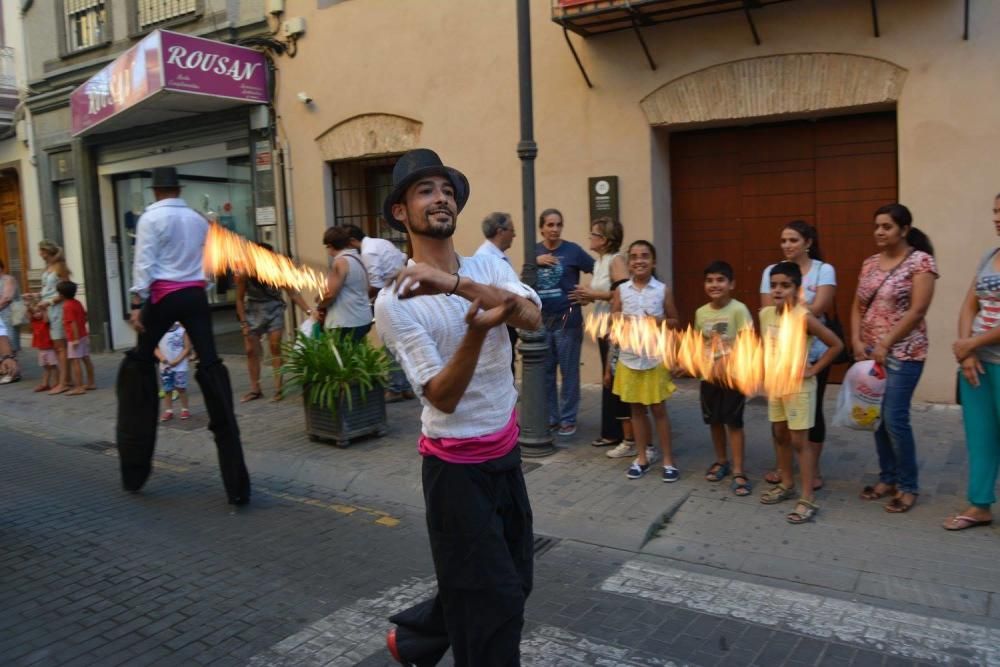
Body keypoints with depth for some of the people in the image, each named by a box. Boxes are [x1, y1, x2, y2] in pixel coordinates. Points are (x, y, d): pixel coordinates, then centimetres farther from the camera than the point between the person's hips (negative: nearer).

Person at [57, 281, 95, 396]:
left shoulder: (67, 306, -16)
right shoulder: (77, 303, 9)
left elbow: (73, 323, -21)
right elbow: (85, 317, 16)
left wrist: (76, 339, -21)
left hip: (74, 338, -9)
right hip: (83, 335, 9)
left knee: (75, 361, -7)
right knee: (86, 359, 13)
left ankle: (79, 387, -8)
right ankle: (91, 383, 21)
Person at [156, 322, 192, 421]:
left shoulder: (181, 330, -8)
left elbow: (187, 348, -8)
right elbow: (155, 347, 2)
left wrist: (177, 360, -15)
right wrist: (161, 357, -16)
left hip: (180, 366, -3)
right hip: (165, 366, 3)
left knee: (181, 387, -1)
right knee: (167, 389, 9)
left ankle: (185, 409, 13)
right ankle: (168, 410, 20)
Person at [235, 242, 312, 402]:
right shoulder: (243, 274, -21)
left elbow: (293, 294, -21)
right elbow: (240, 299, -9)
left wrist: (309, 310, -34)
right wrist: (244, 323, -10)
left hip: (273, 308, -1)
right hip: (253, 310, 1)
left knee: (275, 347, -8)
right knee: (251, 350, 4)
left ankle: (278, 388, -2)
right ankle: (255, 389, 14)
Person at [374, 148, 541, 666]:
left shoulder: (489, 268, 0)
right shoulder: (396, 302, -15)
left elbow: (532, 318, -21)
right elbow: (442, 397, -23)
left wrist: (458, 284, -33)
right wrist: (477, 329, -39)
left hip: (506, 450, 7)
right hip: (456, 463, -6)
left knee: (512, 581, 21)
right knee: (494, 597, 2)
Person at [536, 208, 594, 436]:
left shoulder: (572, 250, -3)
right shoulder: (534, 252, 8)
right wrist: (536, 261, -12)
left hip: (568, 321, -4)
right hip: (541, 321, 4)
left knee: (569, 372, 3)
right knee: (545, 372, 11)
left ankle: (568, 419, 13)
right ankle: (549, 417, 23)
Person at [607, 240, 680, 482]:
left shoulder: (663, 290, -3)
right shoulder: (621, 291, 0)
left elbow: (675, 322, 5)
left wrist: (659, 321, -15)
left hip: (655, 359, -2)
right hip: (628, 359, 2)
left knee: (658, 409, 5)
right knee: (636, 409, 11)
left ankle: (668, 460, 16)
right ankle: (643, 457, 24)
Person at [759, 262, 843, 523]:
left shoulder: (803, 317, -19)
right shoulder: (765, 314, 0)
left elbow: (836, 344, -16)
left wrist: (813, 370, -14)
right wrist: (765, 369, 7)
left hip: (798, 385, -7)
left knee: (799, 440, -4)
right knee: (780, 434, 16)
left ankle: (808, 498, 4)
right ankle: (787, 484, 32)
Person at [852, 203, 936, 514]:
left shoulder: (920, 261, -8)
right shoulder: (870, 264, 11)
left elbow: (917, 310, -15)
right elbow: (858, 307, 12)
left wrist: (886, 344, -16)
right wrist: (856, 341, -2)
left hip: (903, 353, -6)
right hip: (870, 353, 6)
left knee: (895, 419, -7)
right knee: (878, 418, 10)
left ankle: (908, 487, 9)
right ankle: (887, 478, 24)